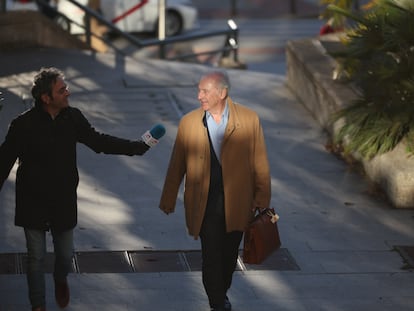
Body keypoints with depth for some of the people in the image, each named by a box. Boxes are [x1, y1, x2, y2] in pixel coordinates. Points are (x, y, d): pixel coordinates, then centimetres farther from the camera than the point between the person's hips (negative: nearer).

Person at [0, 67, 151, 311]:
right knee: (36, 257, 7)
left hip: (64, 201, 3)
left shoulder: (73, 118, -8)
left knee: (66, 253, 13)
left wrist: (136, 147, 0)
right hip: (33, 203, -3)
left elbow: (98, 141, 6)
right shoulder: (24, 125, -18)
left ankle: (61, 280, 48)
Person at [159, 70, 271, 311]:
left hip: (236, 203, 1)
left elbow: (260, 163, 0)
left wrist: (262, 199, -1)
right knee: (211, 255, -4)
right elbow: (177, 165, 5)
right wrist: (168, 199, 10)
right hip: (205, 204, -1)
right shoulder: (189, 122, -3)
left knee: (229, 255, 14)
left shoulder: (249, 120, -5)